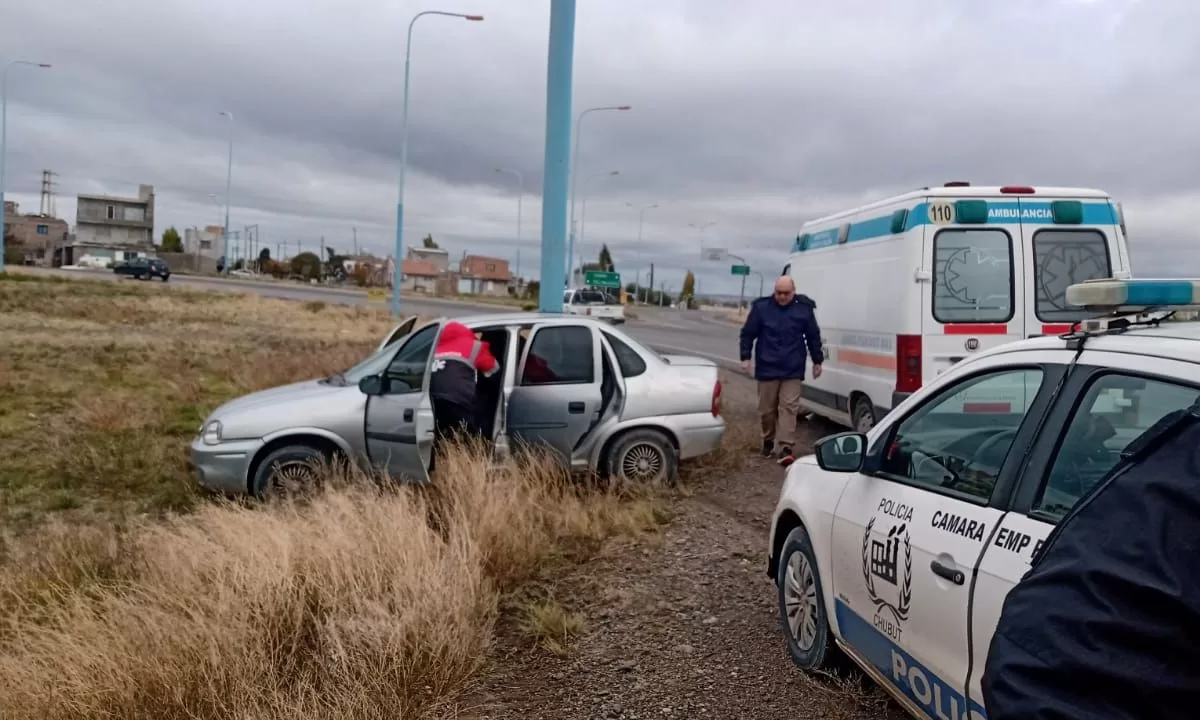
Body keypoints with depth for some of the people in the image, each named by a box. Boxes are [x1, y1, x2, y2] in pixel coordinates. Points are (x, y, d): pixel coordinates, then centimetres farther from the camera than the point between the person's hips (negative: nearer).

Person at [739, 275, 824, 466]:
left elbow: (813, 336, 10)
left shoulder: (804, 308, 1)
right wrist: (746, 357, -1)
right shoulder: (761, 307, -2)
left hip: (792, 370, 0)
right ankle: (768, 441, 26)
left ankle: (785, 447, -9)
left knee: (789, 407, -6)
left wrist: (817, 361, 12)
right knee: (767, 408, 8)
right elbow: (748, 333, 4)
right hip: (767, 368, 0)